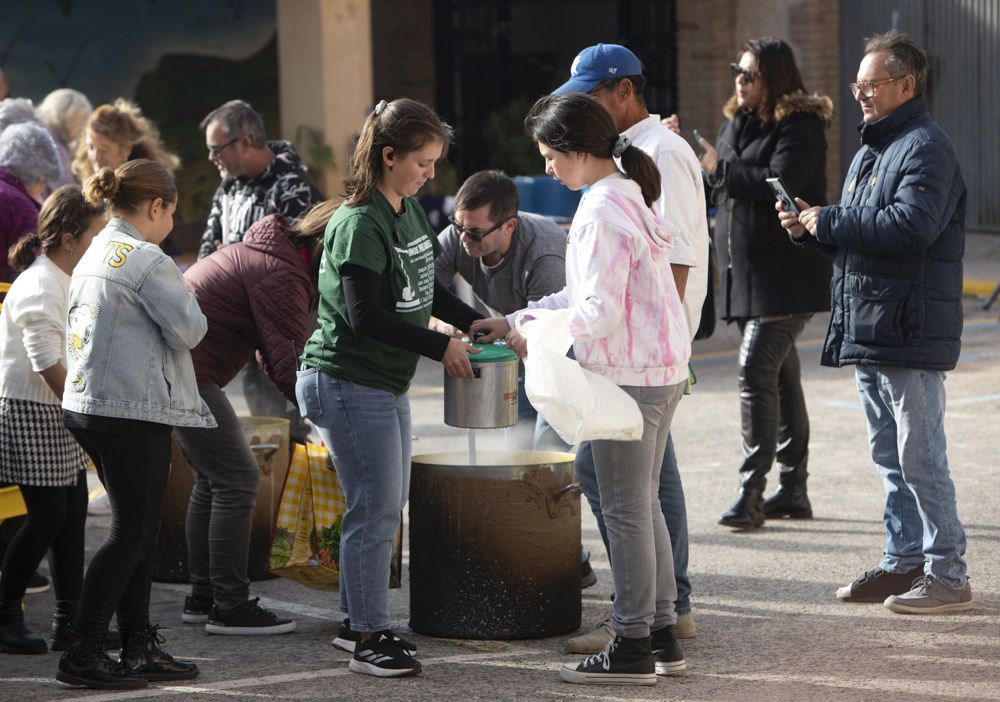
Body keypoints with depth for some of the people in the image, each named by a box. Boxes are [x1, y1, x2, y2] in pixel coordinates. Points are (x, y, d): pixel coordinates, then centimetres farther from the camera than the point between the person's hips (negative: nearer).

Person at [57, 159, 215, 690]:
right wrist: (190, 304, 4)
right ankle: (82, 655, -4)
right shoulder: (147, 261, -15)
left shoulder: (94, 255, 14)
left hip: (88, 403, 10)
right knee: (132, 533, -4)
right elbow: (188, 331, -13)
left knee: (138, 529, 14)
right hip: (133, 412, -10)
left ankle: (139, 648, 18)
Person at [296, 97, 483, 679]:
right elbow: (366, 316, -23)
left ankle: (359, 621, 25)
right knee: (376, 508, -6)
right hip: (348, 382, -10)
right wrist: (441, 346, -19)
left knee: (387, 505, 14)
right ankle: (369, 639, 1)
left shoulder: (410, 211, 10)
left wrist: (475, 321, 7)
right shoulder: (359, 225, -19)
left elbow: (425, 287, 21)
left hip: (388, 383, 10)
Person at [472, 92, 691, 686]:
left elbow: (599, 310, -23)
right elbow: (589, 294, 19)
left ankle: (632, 648, 3)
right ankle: (662, 636, 21)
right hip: (663, 369, 10)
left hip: (629, 377, -10)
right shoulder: (628, 195, 14)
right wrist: (513, 322, 16)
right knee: (644, 506, 16)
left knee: (625, 511, -2)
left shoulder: (602, 211, -18)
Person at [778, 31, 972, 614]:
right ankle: (905, 561, 22)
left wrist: (829, 221, -17)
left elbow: (912, 226, -26)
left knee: (920, 456, -8)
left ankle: (948, 573, -3)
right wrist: (813, 230, 6)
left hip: (911, 333, -10)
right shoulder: (871, 151, 20)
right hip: (868, 330, 10)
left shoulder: (926, 148, -12)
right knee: (891, 456, 15)